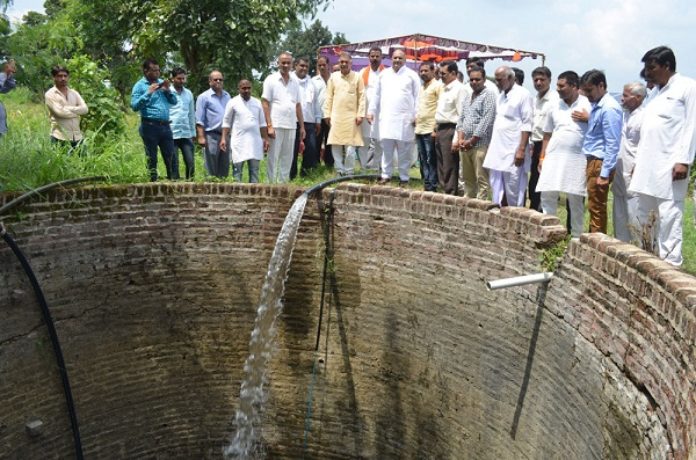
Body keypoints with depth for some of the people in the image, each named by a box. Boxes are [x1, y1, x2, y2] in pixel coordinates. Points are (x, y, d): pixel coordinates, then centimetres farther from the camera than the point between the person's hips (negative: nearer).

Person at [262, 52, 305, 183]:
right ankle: (271, 184, 4)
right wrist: (269, 126, -12)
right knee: (273, 158, -1)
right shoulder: (271, 80, 0)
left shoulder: (294, 82, 15)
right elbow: (265, 103, -4)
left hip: (291, 126, 5)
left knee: (287, 159, 8)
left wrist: (302, 126, 11)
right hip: (276, 126, -5)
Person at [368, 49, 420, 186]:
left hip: (405, 119, -3)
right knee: (386, 147, 3)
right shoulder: (384, 74, 15)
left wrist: (416, 115, -8)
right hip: (386, 117, 3)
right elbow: (377, 95, 17)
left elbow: (417, 97, 0)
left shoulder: (412, 75, 4)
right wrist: (371, 111, 11)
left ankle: (404, 177, 8)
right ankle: (386, 174, 12)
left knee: (404, 150, 1)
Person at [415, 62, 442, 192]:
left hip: (430, 130, -8)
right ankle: (426, 185, 16)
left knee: (431, 160, -5)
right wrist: (416, 119, 16)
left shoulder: (437, 86, -6)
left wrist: (436, 129, -15)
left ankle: (432, 187, 0)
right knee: (423, 160, 10)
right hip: (419, 130, 8)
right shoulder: (422, 88, 19)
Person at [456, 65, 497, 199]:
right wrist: (460, 139, 3)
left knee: (481, 179, -4)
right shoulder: (467, 96, 18)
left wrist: (471, 141, -12)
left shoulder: (489, 95, -6)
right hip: (465, 145, 7)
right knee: (467, 178, 13)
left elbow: (487, 121, -13)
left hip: (480, 144, -7)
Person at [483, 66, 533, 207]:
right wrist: (490, 145, 15)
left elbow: (527, 125, -12)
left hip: (513, 151, -7)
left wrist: (522, 150, -17)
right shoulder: (500, 95, 16)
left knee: (513, 189, -3)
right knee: (496, 187, 8)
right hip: (497, 149, 7)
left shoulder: (523, 95, -7)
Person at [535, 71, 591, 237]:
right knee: (547, 194, -1)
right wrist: (542, 157, 10)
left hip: (578, 159, -3)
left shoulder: (587, 105, -2)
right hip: (554, 157, 3)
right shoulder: (554, 106, 9)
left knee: (576, 199, 5)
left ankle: (576, 235, 17)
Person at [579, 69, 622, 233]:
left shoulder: (609, 108, -16)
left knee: (596, 207, -2)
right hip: (592, 161, 9)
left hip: (600, 163, -9)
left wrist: (604, 173, -20)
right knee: (593, 207, 15)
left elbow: (613, 144, -19)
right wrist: (588, 119, 13)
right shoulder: (597, 106, 12)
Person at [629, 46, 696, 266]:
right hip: (648, 165, 8)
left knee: (669, 215, -8)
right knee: (644, 215, 10)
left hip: (670, 165, -8)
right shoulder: (655, 92, 20)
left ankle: (671, 263, -4)